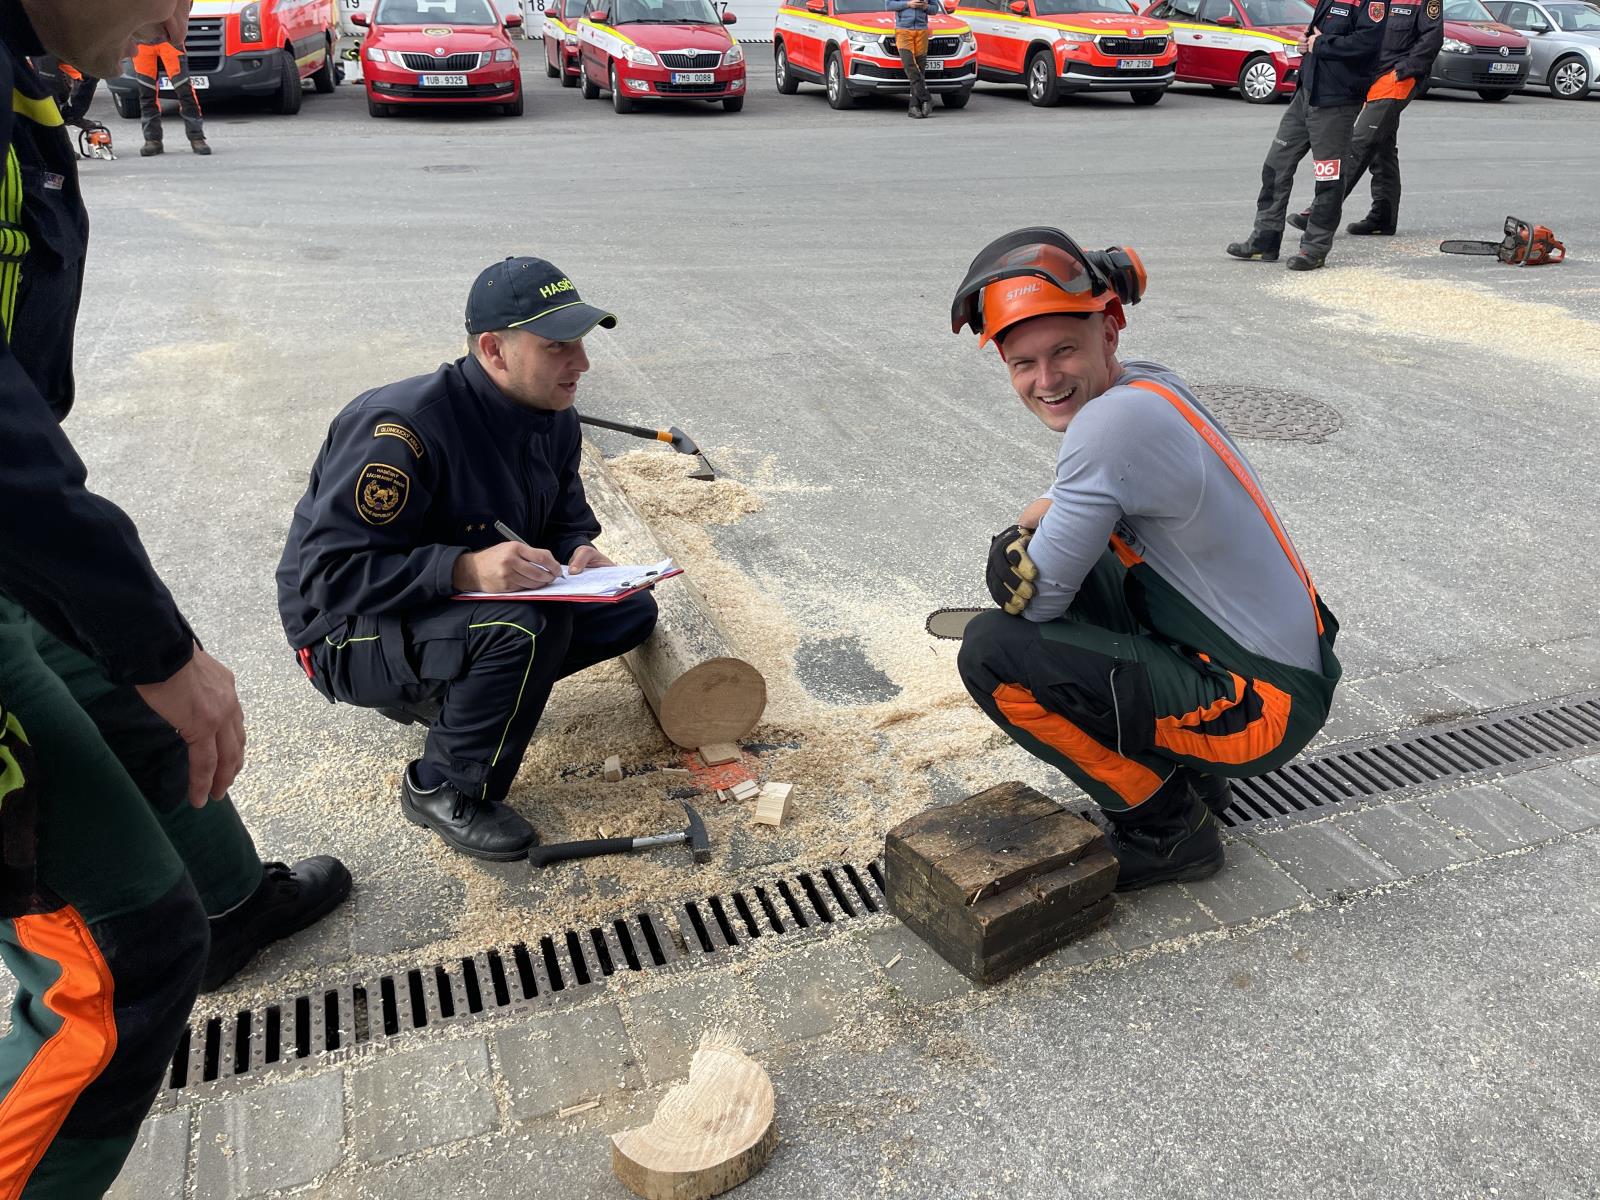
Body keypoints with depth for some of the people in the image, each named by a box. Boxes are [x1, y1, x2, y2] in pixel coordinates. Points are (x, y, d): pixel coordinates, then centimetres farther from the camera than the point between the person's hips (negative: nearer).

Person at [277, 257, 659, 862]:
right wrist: (464, 568, -43)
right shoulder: (402, 427, -30)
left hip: (461, 602, 8)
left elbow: (567, 516, 10)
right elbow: (330, 574, -30)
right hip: (350, 631, -8)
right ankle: (444, 791, -10)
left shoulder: (555, 421, -5)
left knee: (630, 612, -1)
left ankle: (440, 692, 9)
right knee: (531, 623, -35)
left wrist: (579, 552, -15)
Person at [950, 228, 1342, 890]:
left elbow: (1035, 598, -18)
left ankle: (1168, 827, 4)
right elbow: (1109, 493, 19)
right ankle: (1187, 771, 22)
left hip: (1263, 707, -9)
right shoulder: (1151, 383, 3)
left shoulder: (1115, 420, -25)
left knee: (993, 651, -16)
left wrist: (1010, 549, 3)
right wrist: (1029, 524, -1)